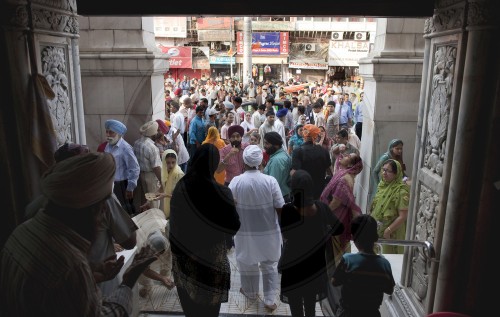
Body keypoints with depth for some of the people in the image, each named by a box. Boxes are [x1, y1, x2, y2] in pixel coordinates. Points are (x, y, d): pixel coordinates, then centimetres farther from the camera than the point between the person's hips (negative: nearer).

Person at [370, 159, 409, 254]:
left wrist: (388, 231, -20)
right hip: (377, 230, 7)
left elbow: (403, 216, -23)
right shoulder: (382, 184, 1)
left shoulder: (401, 190, -22)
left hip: (391, 233, -7)